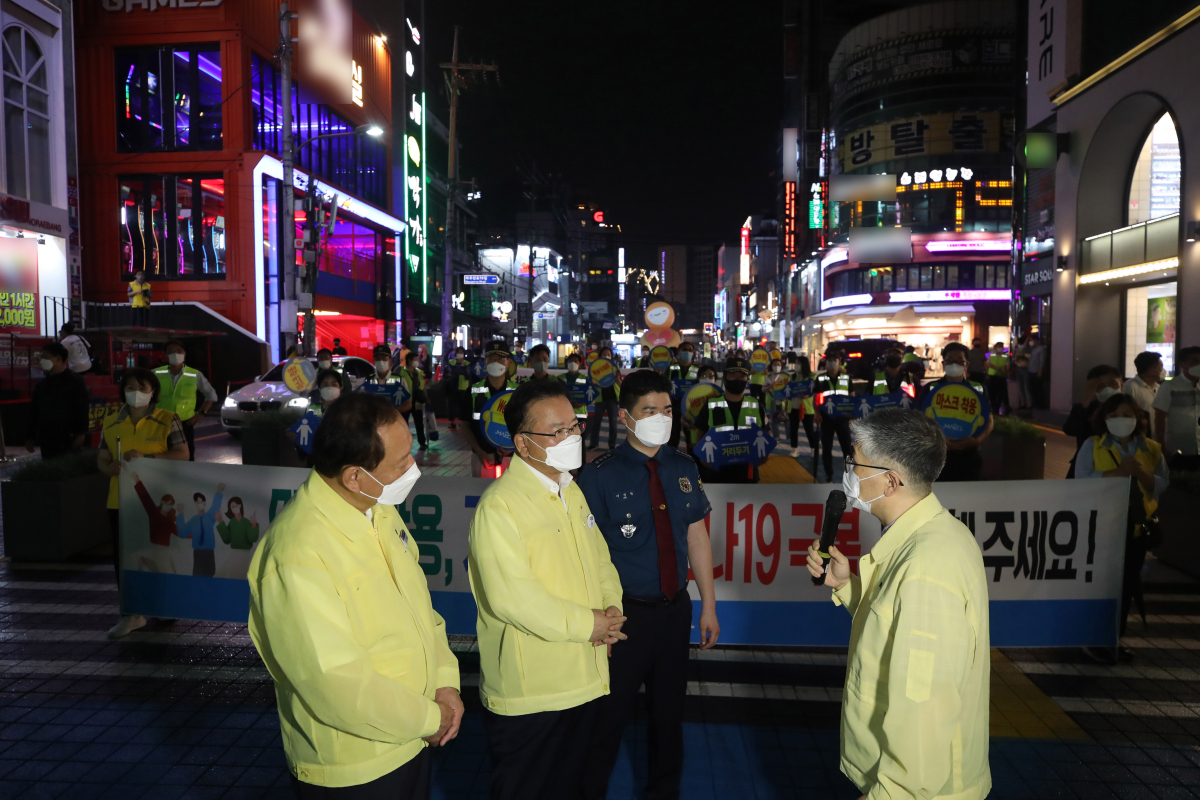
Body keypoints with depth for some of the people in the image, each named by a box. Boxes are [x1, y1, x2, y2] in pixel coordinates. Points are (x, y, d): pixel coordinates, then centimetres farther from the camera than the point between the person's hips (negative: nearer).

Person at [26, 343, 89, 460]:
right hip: (47, 440, 6)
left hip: (69, 440, -6)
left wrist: (80, 434, -15)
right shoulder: (41, 384, 14)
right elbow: (33, 411, 17)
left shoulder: (74, 381, -3)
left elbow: (81, 409, -9)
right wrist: (31, 437, 14)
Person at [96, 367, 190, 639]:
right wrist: (109, 467, -13)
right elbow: (101, 459, 12)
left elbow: (182, 454, -8)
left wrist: (147, 456, -21)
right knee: (122, 557, 4)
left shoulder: (167, 420, -3)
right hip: (121, 501, 3)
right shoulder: (111, 423, 9)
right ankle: (131, 613, 15)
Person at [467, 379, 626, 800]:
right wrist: (587, 624, -19)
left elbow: (599, 558, 14)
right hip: (528, 694, -7)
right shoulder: (499, 506, -21)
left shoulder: (571, 491, 9)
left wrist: (610, 608, -5)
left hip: (583, 681, 8)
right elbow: (512, 598, -27)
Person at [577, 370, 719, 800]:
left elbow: (697, 538, 7)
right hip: (624, 613, -4)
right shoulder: (599, 475, -13)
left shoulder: (684, 469, 2)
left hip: (675, 609, 5)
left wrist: (709, 606, 8)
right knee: (609, 715, 9)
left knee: (669, 710, 20)